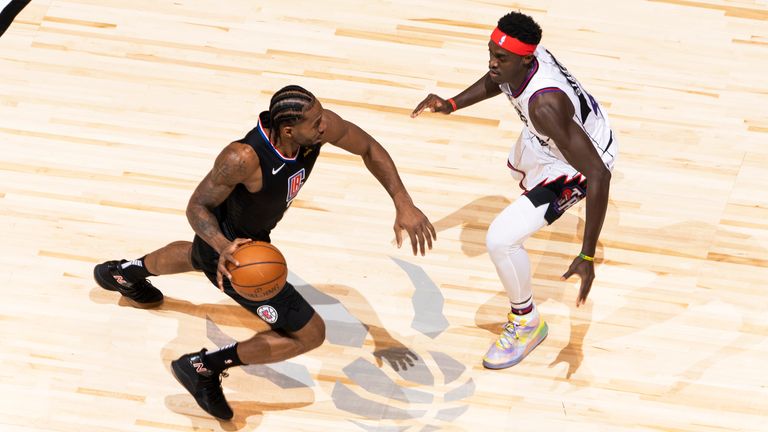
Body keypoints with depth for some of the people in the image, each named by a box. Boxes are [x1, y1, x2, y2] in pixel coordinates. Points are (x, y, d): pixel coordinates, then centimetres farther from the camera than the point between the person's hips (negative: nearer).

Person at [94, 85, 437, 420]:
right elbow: (197, 207, -27)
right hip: (230, 245, -8)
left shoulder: (323, 126, -26)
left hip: (254, 233, 8)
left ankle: (122, 274, 72)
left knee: (198, 257, 43)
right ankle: (202, 367, 8)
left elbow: (369, 148, -7)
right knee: (310, 334, -5)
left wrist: (404, 203, -14)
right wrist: (223, 245, -47)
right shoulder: (243, 159, -42)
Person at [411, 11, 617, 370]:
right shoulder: (516, 60, -22)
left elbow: (598, 174, -44)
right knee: (518, 166, 41)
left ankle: (526, 324, 7)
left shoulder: (545, 105, -44)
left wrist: (587, 257, -47)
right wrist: (451, 105, -9)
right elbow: (496, 82, 6)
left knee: (500, 240, -20)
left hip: (582, 163, -9)